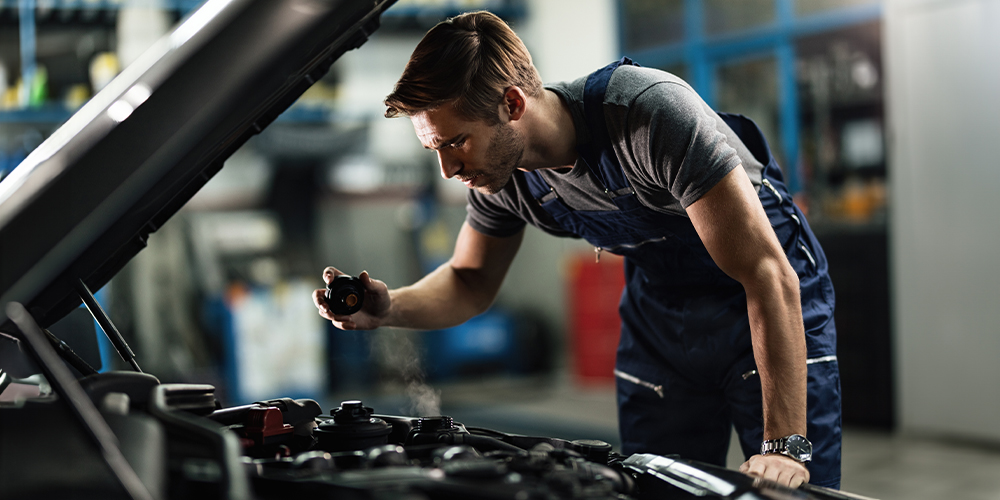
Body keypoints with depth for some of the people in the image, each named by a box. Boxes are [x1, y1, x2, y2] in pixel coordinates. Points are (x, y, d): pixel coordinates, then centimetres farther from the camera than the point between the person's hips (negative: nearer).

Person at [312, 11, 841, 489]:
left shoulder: (652, 112, -36)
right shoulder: (502, 172, -15)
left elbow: (770, 277, -35)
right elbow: (470, 281, 4)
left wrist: (785, 444, -38)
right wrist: (389, 307, -19)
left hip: (766, 307, -5)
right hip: (658, 309, 5)